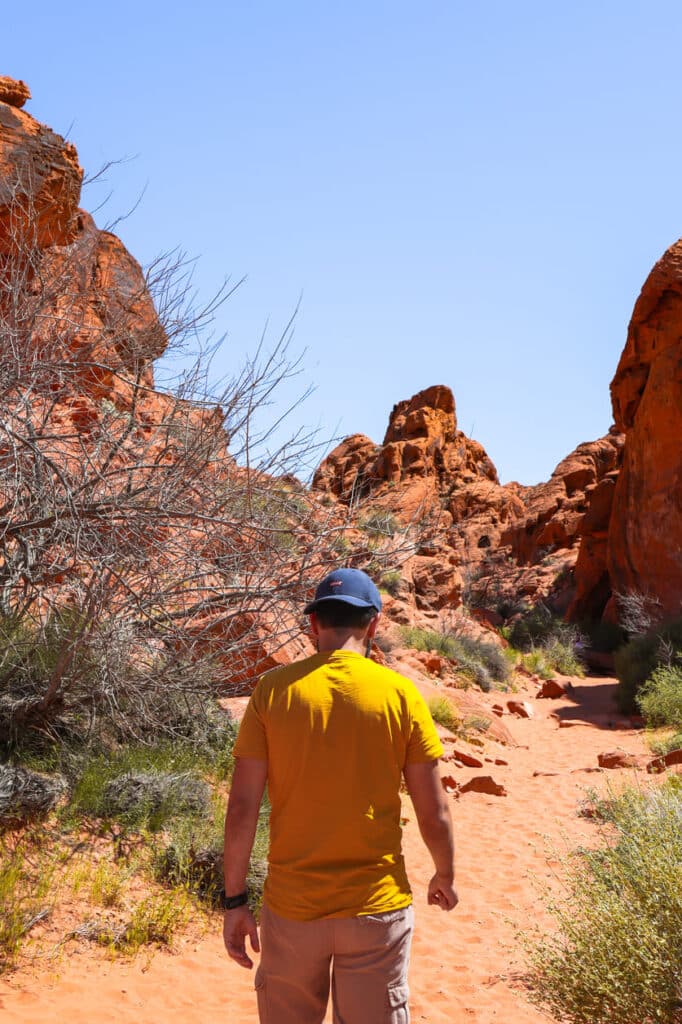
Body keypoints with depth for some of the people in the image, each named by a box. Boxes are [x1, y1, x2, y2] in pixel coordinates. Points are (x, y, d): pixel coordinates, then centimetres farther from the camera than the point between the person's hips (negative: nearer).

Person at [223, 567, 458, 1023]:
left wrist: (235, 900, 3)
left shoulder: (274, 689, -7)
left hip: (292, 906, 1)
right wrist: (445, 877, 15)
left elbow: (243, 808, -7)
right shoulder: (400, 693, -8)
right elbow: (434, 815, -3)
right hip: (376, 906, -1)